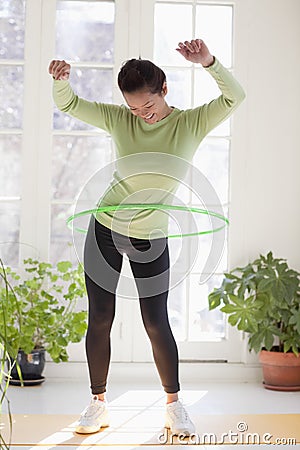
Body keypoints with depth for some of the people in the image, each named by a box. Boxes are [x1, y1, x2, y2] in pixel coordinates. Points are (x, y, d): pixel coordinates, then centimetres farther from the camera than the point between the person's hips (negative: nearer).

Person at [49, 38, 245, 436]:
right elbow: (68, 105, 0)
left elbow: (235, 97, -22)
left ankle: (174, 403, 16)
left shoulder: (191, 124, -8)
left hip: (152, 239, -2)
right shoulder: (121, 120, -3)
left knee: (156, 323, -2)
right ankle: (98, 403, 19)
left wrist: (208, 61, -37)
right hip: (105, 230, 2)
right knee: (100, 320, 5)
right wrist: (61, 81, -22)